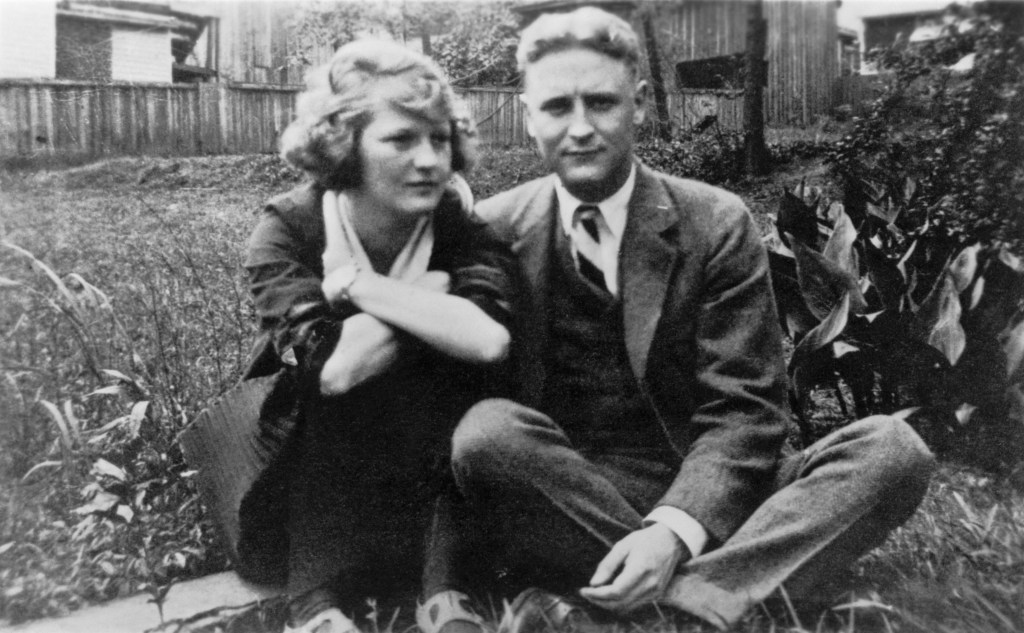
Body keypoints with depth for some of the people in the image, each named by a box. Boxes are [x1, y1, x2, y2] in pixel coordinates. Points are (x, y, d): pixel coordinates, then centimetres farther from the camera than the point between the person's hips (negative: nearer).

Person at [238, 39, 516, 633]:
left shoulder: (463, 224, -12)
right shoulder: (289, 228, -15)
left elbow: (488, 339, -33)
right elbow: (333, 367, -32)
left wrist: (353, 281, -27)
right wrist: (430, 291, -22)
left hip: (432, 462, 2)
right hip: (311, 474, -1)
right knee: (338, 383, -28)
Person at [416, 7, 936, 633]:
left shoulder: (717, 224, -1)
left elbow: (744, 408, -6)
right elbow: (460, 430, -4)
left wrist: (674, 530, -25)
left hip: (699, 496, 2)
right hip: (559, 501, -1)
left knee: (893, 450, -22)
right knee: (486, 430, -31)